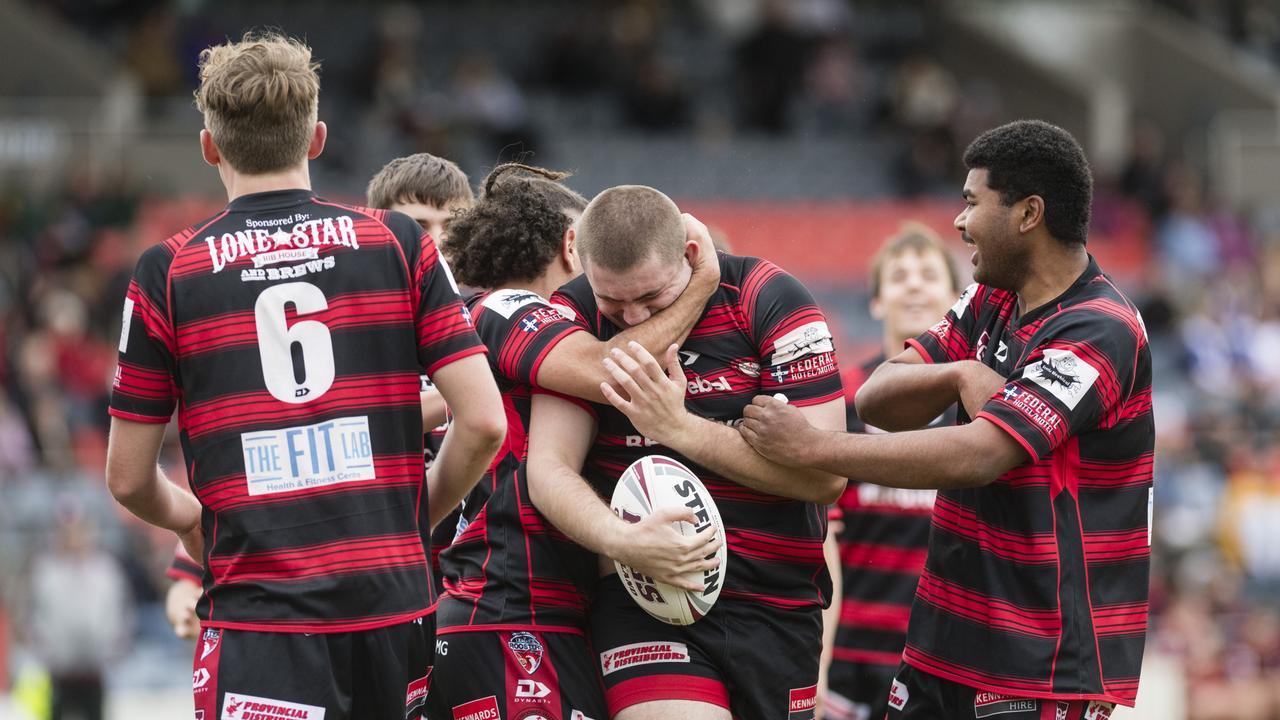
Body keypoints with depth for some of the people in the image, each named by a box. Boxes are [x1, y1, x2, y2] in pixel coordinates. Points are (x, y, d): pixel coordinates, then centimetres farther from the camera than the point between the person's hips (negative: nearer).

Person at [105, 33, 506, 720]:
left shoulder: (167, 273, 3)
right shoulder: (400, 244, 7)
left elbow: (128, 478, 8)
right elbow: (484, 421, 0)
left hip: (260, 617, -3)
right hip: (393, 604, 3)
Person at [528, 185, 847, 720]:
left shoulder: (768, 299, -6)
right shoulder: (577, 314, -2)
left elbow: (826, 474, -11)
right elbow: (548, 469, -8)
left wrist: (680, 428, -19)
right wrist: (624, 542, -28)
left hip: (780, 603, 1)